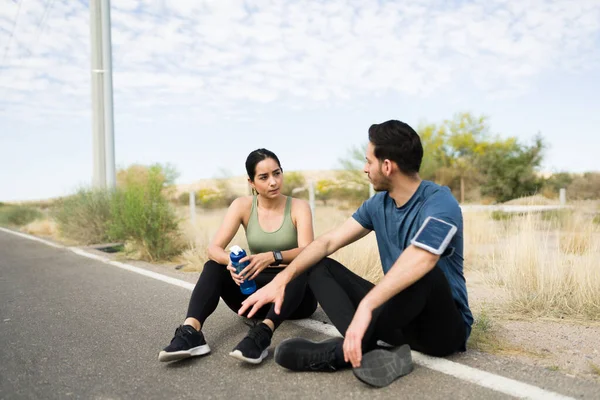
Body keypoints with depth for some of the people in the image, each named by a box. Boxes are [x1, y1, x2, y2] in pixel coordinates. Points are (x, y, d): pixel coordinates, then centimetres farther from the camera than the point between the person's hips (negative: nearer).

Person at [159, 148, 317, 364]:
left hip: (294, 293, -2)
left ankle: (262, 334, -51)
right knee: (214, 266, -19)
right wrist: (231, 261, -37)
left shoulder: (299, 207, -8)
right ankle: (190, 332, -39)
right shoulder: (242, 205, -3)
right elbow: (214, 248, -13)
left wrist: (273, 257, -43)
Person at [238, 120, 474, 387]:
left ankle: (341, 351, -27)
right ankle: (371, 351, -26)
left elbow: (417, 261, -39)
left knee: (425, 274, -39)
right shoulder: (379, 204, 2)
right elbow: (328, 242, 0)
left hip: (445, 327, -7)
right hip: (402, 318, 7)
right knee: (320, 267, -2)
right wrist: (281, 280, -9)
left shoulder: (439, 204, -20)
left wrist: (365, 307, -50)